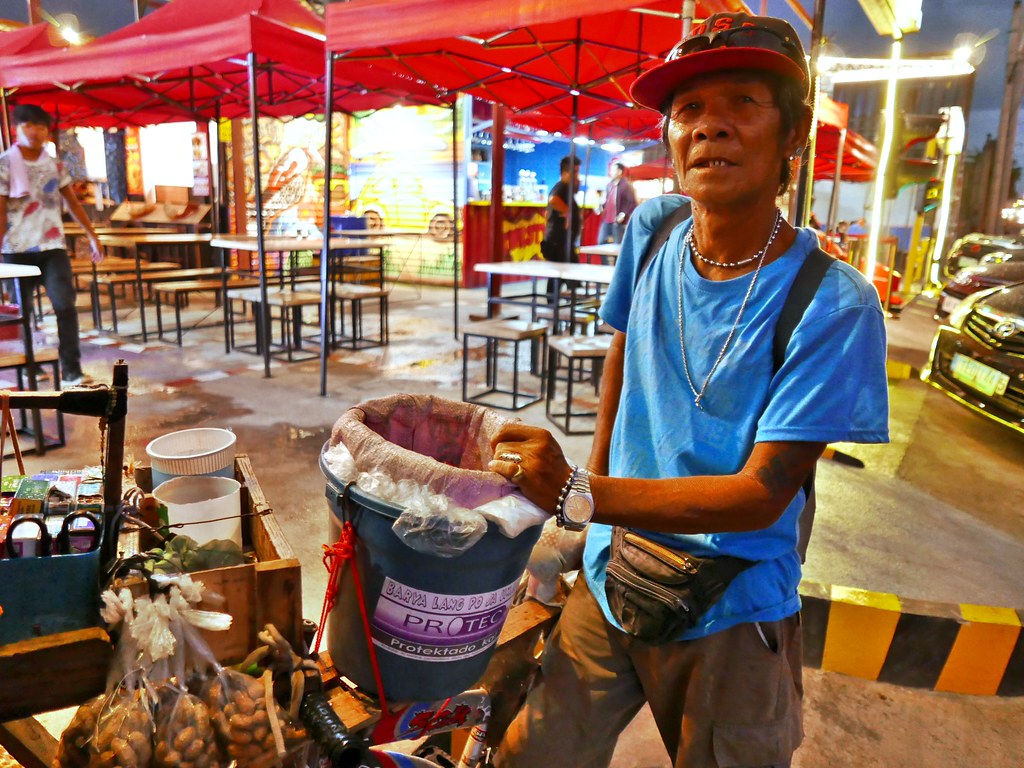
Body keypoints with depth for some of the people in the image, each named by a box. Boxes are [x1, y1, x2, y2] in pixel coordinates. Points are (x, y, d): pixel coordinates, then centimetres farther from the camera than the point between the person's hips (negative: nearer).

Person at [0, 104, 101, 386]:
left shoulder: (55, 166, 8)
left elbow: (73, 204, 17)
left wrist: (92, 235, 16)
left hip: (53, 247, 2)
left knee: (65, 304, -10)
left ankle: (71, 369, -8)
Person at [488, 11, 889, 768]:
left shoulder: (833, 305, -20)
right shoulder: (652, 226, -6)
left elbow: (762, 493, -21)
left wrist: (583, 497, -31)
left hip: (732, 615, -3)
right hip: (609, 579, 4)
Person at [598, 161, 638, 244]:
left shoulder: (626, 185, -9)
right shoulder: (610, 184, 14)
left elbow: (633, 203, -13)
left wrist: (624, 214, -20)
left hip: (618, 220, -8)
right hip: (607, 219, 8)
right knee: (601, 241, 7)